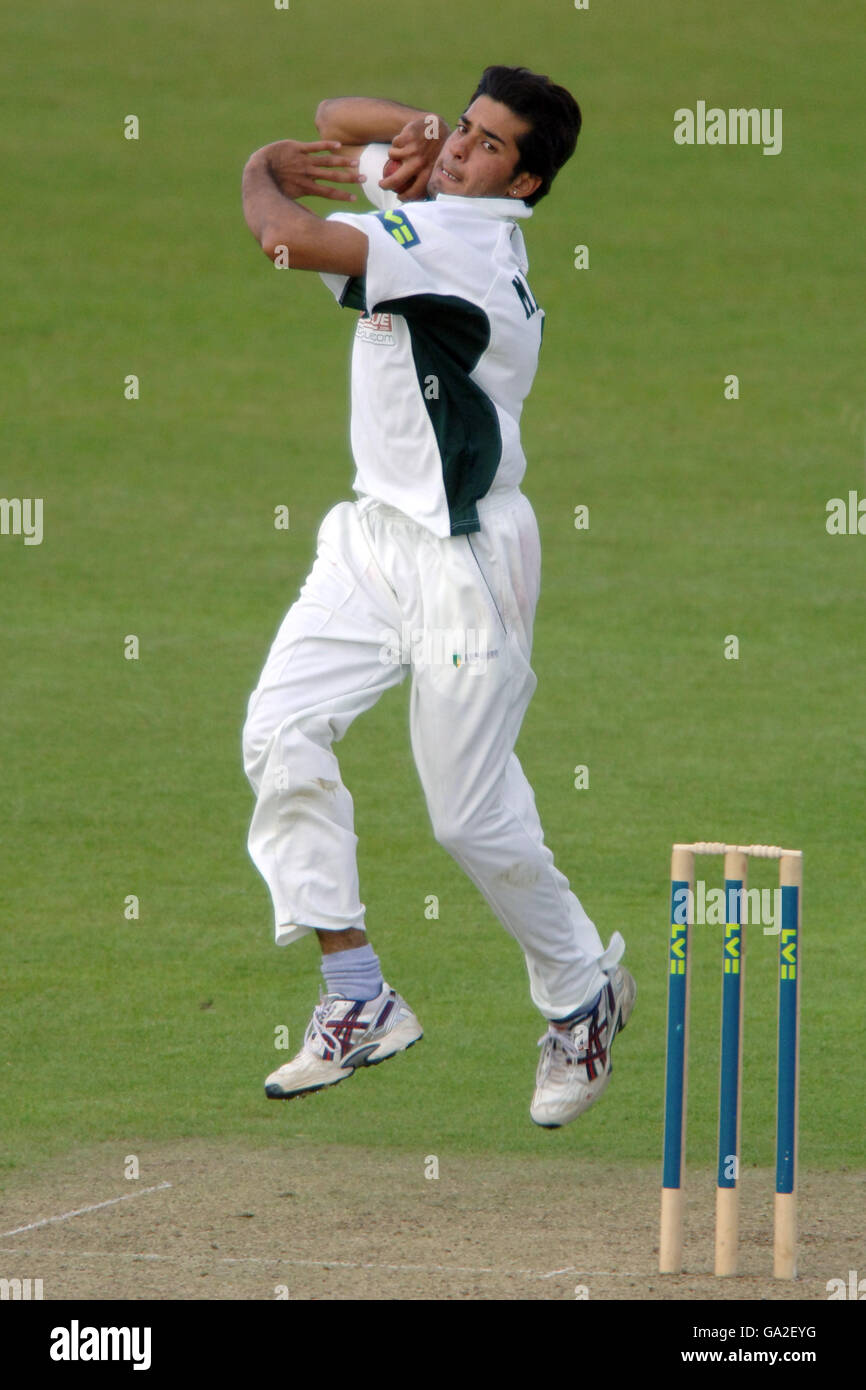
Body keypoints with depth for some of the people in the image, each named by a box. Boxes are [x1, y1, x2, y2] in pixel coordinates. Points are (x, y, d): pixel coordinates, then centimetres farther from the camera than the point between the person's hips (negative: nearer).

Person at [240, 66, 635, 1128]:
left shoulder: (462, 241, -21)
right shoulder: (434, 201, 7)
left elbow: (291, 241, -29)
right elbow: (337, 119, 19)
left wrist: (261, 172, -6)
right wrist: (421, 133, -2)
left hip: (462, 556, -9)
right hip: (376, 534, 9)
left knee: (473, 817, -4)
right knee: (281, 731, -7)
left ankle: (583, 992, 20)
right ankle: (357, 1002, -5)